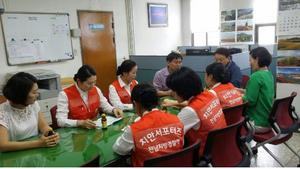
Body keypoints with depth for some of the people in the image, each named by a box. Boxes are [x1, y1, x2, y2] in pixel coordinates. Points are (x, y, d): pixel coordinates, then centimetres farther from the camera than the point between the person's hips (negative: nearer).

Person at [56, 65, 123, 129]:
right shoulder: (65, 94, -13)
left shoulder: (96, 90, 2)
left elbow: (105, 106, 14)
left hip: (95, 128, 3)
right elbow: (60, 121, -19)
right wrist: (81, 123, -33)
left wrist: (113, 110, -6)